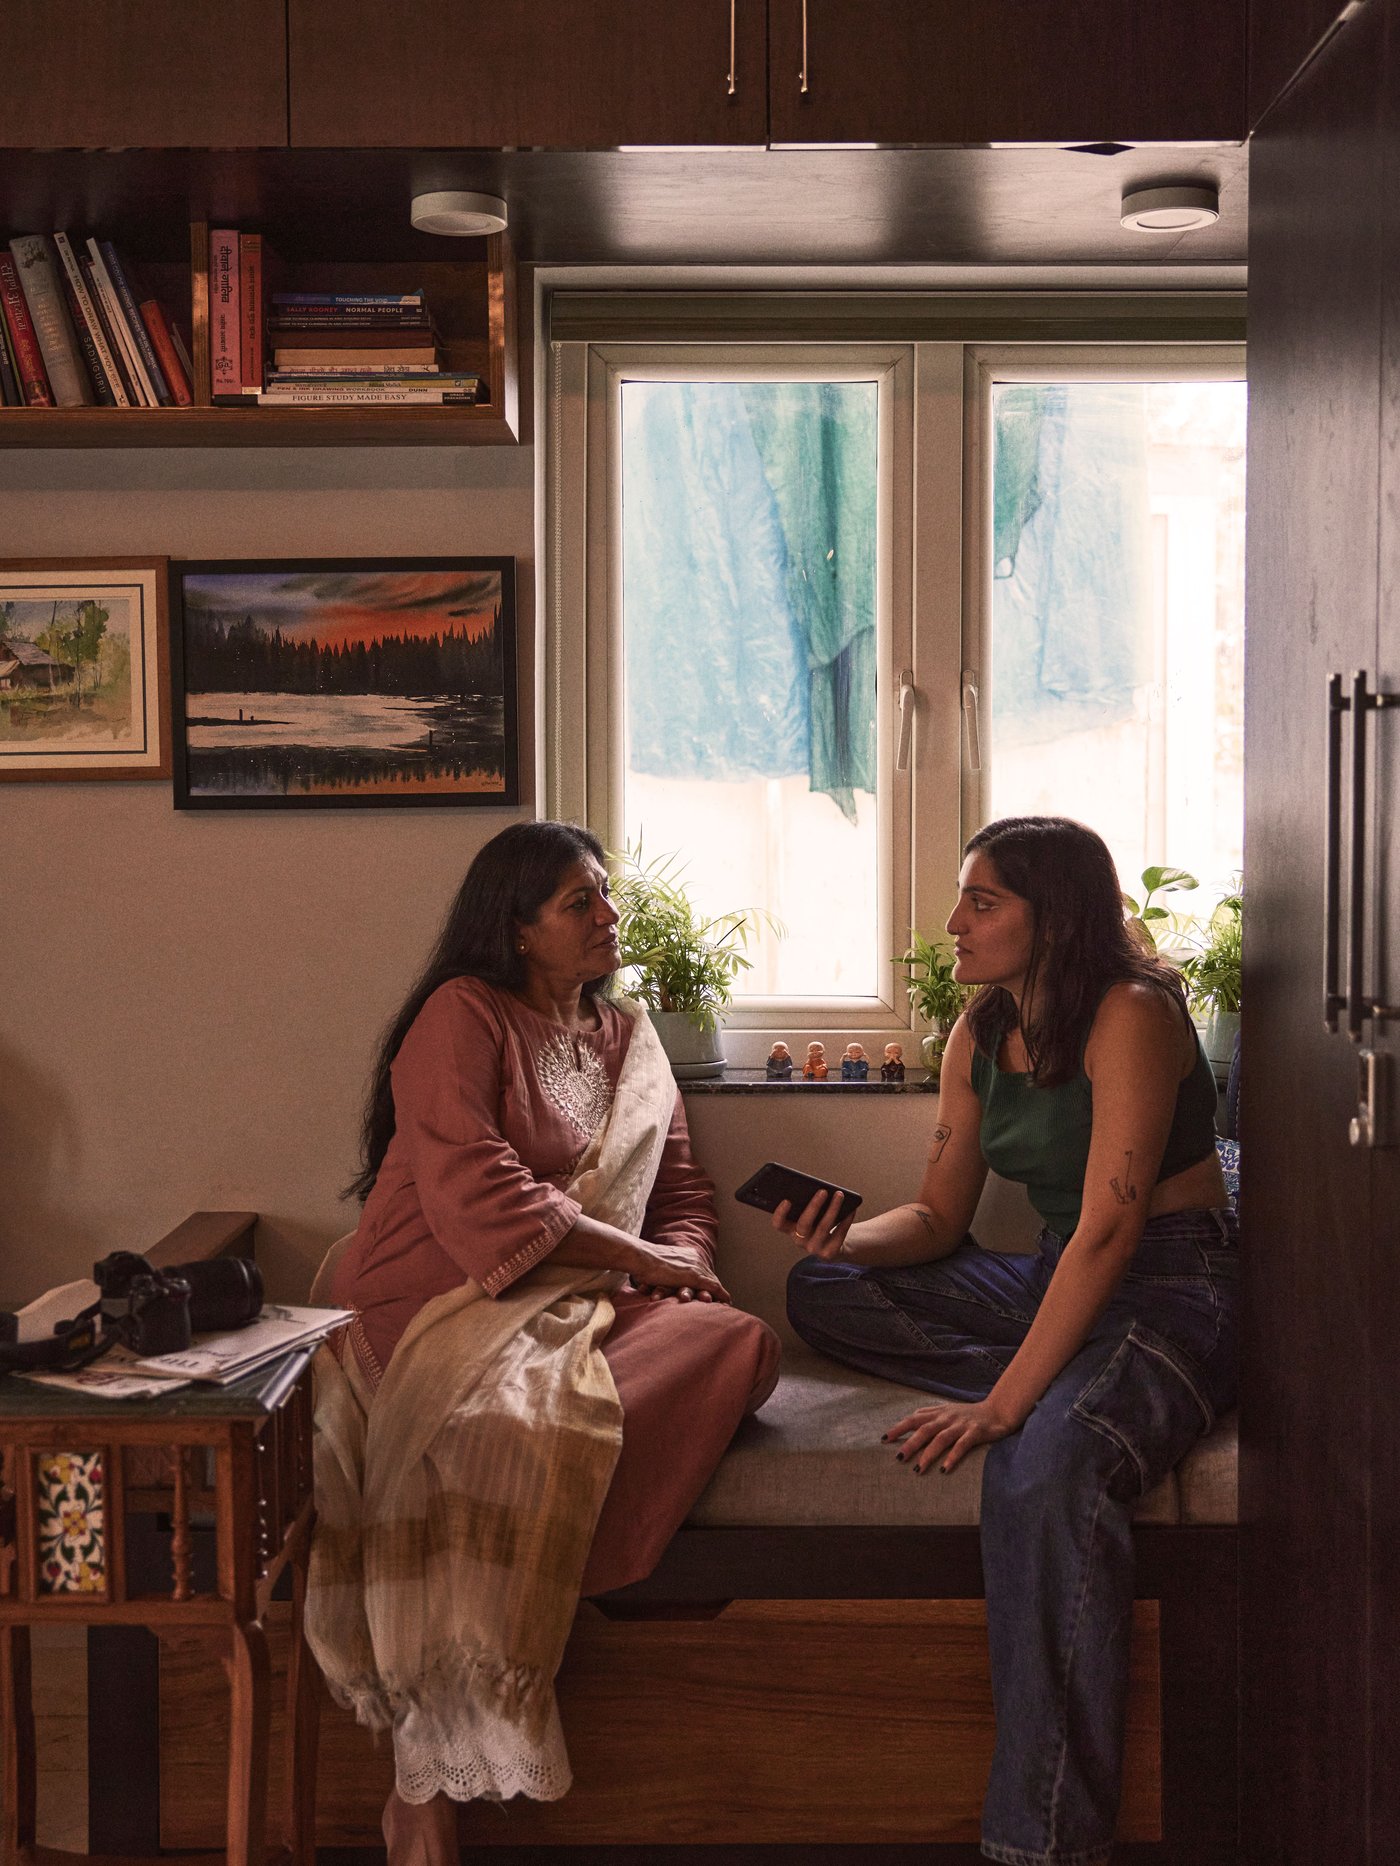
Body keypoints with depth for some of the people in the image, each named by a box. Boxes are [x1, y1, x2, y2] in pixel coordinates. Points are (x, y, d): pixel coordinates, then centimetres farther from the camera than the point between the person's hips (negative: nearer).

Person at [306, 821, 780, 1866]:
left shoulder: (628, 1038, 24)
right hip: (447, 1304, -6)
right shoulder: (464, 1014, 1)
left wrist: (684, 1266, -1)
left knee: (744, 1343, -25)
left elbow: (684, 1190, 23)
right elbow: (474, 1192, -13)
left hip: (583, 1307, 7)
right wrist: (638, 1256, -10)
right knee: (514, 1429, -39)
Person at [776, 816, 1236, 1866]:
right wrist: (848, 1237, -12)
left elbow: (1108, 1229, -24)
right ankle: (1068, 1396, -10)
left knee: (1045, 1471, -37)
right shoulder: (981, 1034, 8)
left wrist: (1007, 1400, -28)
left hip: (1173, 1290, -8)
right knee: (822, 1292, 0)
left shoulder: (1131, 1014, -17)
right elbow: (940, 1217, 11)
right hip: (1054, 1284, 9)